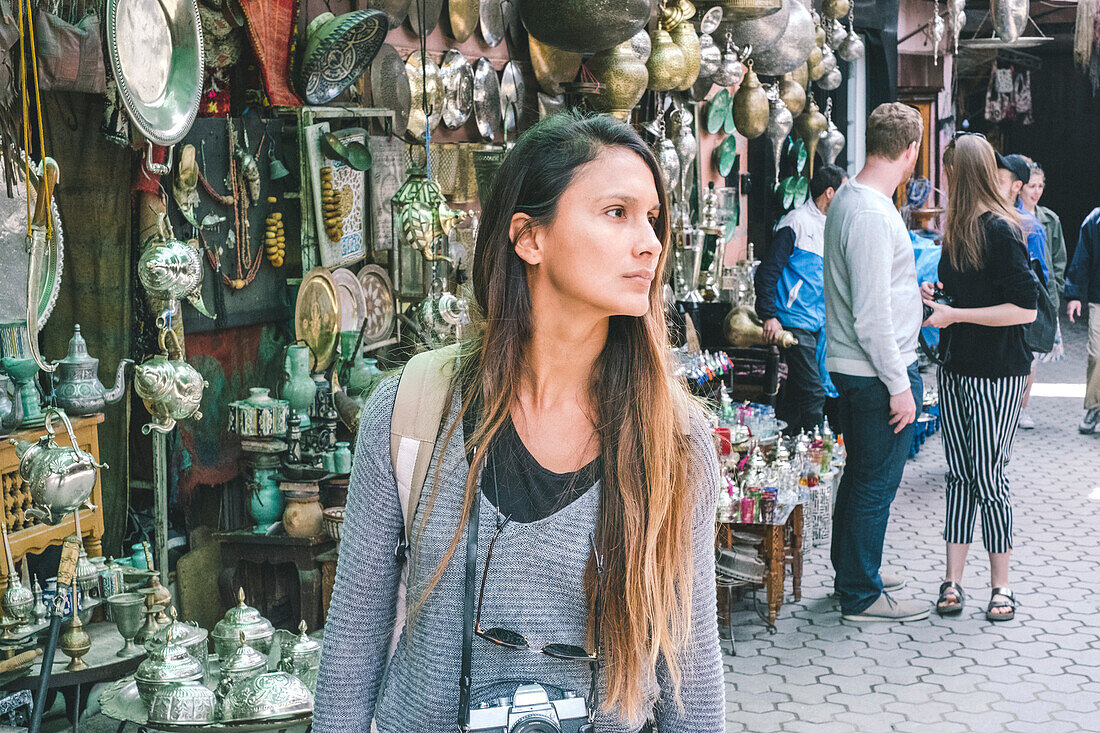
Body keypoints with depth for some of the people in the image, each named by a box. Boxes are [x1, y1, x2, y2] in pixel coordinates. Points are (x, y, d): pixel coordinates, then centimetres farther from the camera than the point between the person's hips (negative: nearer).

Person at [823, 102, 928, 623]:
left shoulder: (846, 200, 9)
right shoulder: (872, 215, -23)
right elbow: (871, 315, -24)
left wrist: (909, 291, 35)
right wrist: (898, 385, -20)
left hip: (848, 366, 10)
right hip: (879, 371, -10)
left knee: (860, 475, 21)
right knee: (876, 483, 0)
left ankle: (852, 574, 34)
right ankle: (863, 596, 10)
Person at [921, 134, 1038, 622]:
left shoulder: (1001, 229, -14)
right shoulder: (958, 229, 11)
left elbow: (1025, 308, -18)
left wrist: (954, 314, -17)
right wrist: (938, 296, 6)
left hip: (997, 376, -7)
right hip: (955, 370, 7)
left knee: (989, 478, -2)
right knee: (959, 476, 8)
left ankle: (1000, 585, 11)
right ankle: (953, 580, 12)